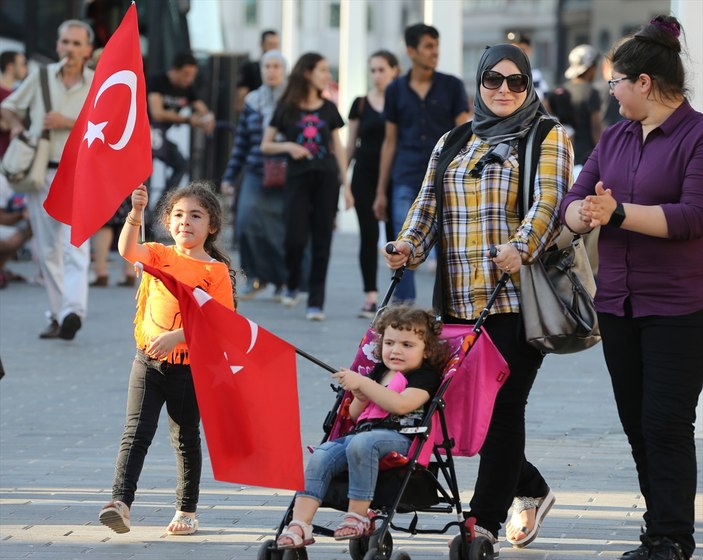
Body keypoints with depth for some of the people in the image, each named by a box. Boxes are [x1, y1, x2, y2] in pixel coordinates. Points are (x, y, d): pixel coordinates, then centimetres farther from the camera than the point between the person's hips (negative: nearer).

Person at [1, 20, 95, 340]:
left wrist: (68, 122, -14)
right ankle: (57, 316, 16)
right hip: (40, 172, 4)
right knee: (47, 250, 7)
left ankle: (73, 312, -32)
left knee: (75, 245, -19)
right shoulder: (41, 77, 7)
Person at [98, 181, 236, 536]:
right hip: (148, 360, 2)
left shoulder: (215, 271, -5)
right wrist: (135, 213, -34)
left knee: (186, 438, 10)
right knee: (136, 431, -9)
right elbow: (127, 250, -18)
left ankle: (186, 511, 20)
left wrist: (176, 336, -24)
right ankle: (120, 501, -17)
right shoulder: (159, 256, 3)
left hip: (189, 365, -2)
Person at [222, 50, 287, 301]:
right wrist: (229, 176, 14)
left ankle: (284, 283, 15)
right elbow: (241, 142, 16)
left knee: (284, 228, -2)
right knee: (248, 219, -16)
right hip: (256, 174, 3)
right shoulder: (252, 101, 13)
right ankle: (255, 276, -2)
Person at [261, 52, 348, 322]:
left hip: (326, 178, 2)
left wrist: (345, 182, 6)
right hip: (297, 178, -2)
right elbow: (266, 145, 7)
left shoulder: (328, 108, 11)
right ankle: (292, 285, 15)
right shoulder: (286, 108, 5)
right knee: (295, 238, -13)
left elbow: (338, 147, 13)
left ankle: (316, 302, 1)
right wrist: (288, 146, -11)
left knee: (321, 241, -2)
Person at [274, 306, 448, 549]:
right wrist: (360, 398, 3)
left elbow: (401, 405, -17)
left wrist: (362, 383, -17)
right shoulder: (379, 372, 25)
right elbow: (355, 415, 28)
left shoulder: (424, 376, 2)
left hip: (399, 437, -7)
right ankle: (300, 525, -30)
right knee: (321, 455, -19)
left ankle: (358, 515, -29)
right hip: (363, 429, 7)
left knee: (361, 443, -38)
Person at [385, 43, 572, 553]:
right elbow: (429, 205, 12)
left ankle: (485, 522, -2)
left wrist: (519, 246, -28)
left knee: (504, 404, -7)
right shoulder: (452, 146, 18)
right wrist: (408, 247, -8)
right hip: (462, 300, 5)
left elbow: (549, 201, -11)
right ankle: (531, 489, 25)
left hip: (520, 296, -5)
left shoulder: (550, 139, 4)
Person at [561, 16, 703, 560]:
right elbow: (574, 201, 8)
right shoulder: (616, 137, 14)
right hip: (618, 301, 7)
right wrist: (584, 213, -16)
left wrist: (618, 213, -22)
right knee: (637, 425, 10)